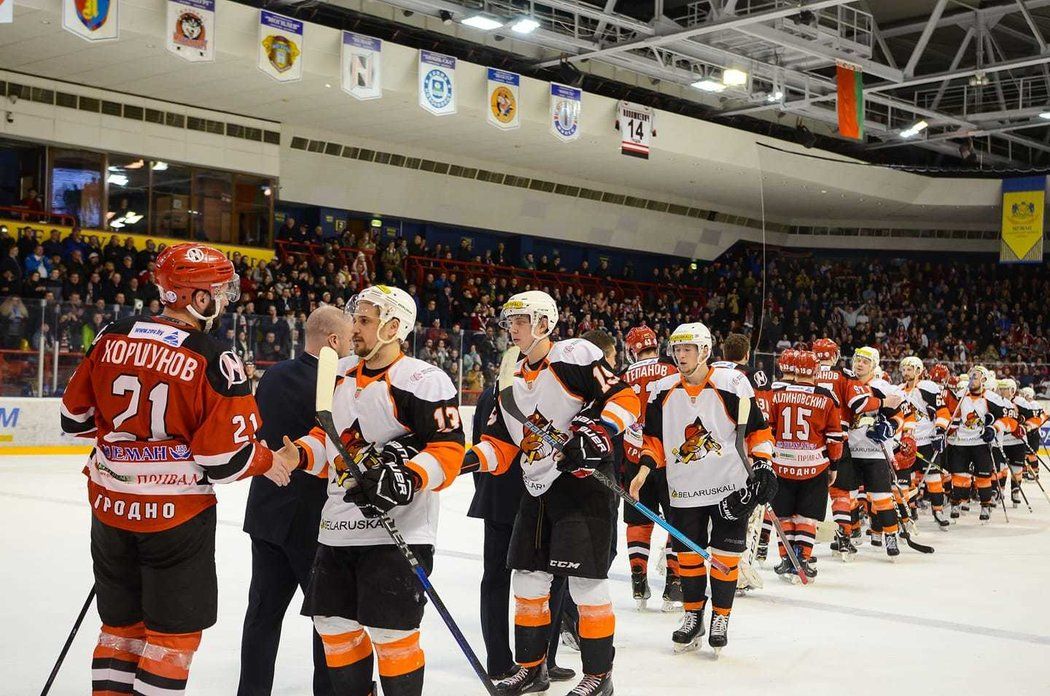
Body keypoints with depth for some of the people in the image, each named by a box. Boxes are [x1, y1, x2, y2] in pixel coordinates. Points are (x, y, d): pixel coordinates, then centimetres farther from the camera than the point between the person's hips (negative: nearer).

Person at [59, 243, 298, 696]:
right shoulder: (215, 362, -17)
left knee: (121, 622, 19)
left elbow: (76, 418, 8)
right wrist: (270, 462, 2)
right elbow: (225, 459, -17)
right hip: (177, 514, -5)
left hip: (111, 506, 5)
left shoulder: (112, 338, -2)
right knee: (175, 628, 9)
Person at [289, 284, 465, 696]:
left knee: (390, 631, -7)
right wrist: (298, 455, 3)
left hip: (399, 532, -8)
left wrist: (406, 478, -30)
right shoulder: (342, 376, 13)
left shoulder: (424, 380, -11)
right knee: (334, 623, 13)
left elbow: (448, 451, -16)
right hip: (338, 530, 8)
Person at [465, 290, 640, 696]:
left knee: (585, 580, -6)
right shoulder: (514, 381, 14)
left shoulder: (573, 357, -9)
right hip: (539, 490, 8)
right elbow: (501, 445, 14)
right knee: (527, 579, 11)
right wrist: (470, 458, -3)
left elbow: (624, 399, -14)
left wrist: (595, 430, -26)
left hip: (584, 481, -8)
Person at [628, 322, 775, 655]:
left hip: (730, 486, -3)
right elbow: (655, 436, 9)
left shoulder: (732, 383, -9)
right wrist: (644, 470, -2)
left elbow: (756, 427, -3)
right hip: (684, 489, 4)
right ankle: (693, 616, 22)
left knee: (725, 554, 1)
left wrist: (762, 463, -9)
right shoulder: (663, 391, 3)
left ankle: (720, 618, 15)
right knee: (688, 552, 8)